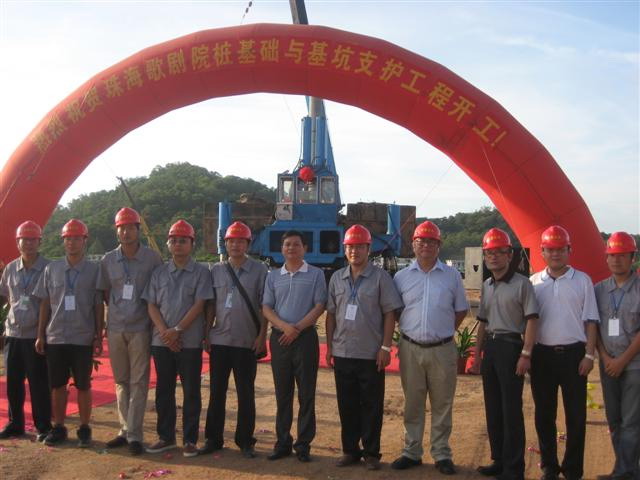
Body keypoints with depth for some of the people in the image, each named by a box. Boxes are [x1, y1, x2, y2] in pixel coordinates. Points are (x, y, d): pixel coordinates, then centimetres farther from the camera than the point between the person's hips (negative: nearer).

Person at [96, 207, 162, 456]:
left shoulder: (152, 258, -5)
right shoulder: (108, 260, 5)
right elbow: (105, 293, 15)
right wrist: (119, 311, 8)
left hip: (140, 328, -4)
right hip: (115, 329, 4)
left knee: (138, 382, -2)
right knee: (121, 381, 11)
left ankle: (134, 435, 2)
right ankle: (125, 430, 20)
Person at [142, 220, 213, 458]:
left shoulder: (201, 272, -1)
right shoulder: (159, 272, 10)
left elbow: (199, 305, -8)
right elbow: (152, 306, 6)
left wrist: (177, 330, -14)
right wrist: (165, 332, -9)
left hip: (190, 342, -3)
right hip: (161, 341, 4)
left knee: (191, 391, 3)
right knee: (163, 390, 10)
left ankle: (190, 440, 11)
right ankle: (165, 436, 22)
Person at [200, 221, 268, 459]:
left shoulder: (259, 270, -2)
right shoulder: (216, 270, 8)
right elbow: (211, 305, 11)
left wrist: (262, 335, -8)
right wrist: (206, 334, 5)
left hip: (247, 342, -3)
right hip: (219, 340, 3)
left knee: (246, 393, 5)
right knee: (216, 391, 8)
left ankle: (245, 441, 15)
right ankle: (213, 439, 18)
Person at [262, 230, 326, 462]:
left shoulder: (315, 274, 2)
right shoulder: (273, 276, 10)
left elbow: (319, 306, -4)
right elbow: (266, 308, 5)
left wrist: (297, 328, -14)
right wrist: (284, 326, -13)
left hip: (305, 337, -3)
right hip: (279, 338, 3)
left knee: (306, 393, 1)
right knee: (282, 393, 8)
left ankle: (303, 444, 8)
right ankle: (283, 442, 16)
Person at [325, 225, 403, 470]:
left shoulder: (380, 277, -3)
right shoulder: (337, 278, 9)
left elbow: (389, 314, -5)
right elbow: (331, 314, 12)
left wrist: (385, 347, -10)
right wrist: (329, 346, 8)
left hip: (371, 355, -4)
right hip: (342, 353, 4)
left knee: (371, 406, 4)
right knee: (347, 405, 11)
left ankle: (371, 452, 15)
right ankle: (350, 450, 22)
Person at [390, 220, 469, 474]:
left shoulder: (451, 275, 2)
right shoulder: (402, 277, 4)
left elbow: (461, 310, 9)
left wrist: (442, 330, 3)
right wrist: (413, 329, 5)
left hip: (442, 350, -1)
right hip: (411, 348, 1)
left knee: (442, 405, 7)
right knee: (412, 404, 10)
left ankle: (442, 455, 18)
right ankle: (411, 452, 21)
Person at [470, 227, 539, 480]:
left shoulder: (522, 283, -7)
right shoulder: (486, 286, 13)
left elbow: (531, 320, -10)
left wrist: (526, 354, -17)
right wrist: (477, 354, 15)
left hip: (511, 346, -7)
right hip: (490, 347, 7)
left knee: (511, 410, -4)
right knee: (493, 408, 12)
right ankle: (498, 460, 24)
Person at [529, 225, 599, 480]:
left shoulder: (582, 280, 2)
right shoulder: (534, 282, 6)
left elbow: (590, 320, 1)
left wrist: (589, 355, -5)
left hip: (573, 353, -1)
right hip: (542, 354, 2)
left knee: (576, 415, 4)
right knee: (544, 414, 8)